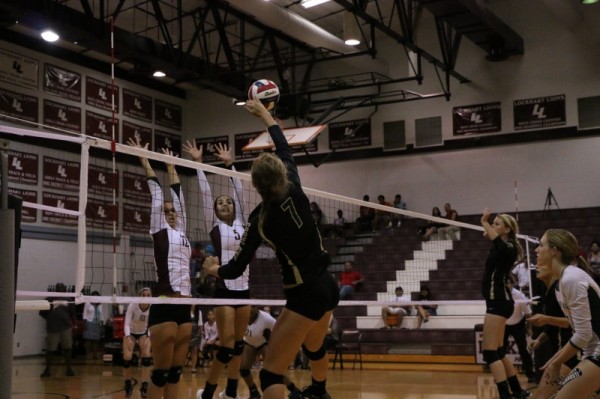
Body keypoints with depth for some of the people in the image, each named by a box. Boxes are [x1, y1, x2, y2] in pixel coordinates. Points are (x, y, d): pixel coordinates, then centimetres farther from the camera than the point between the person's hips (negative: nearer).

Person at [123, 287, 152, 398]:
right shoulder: (132, 305, -29)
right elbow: (126, 324, -33)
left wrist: (150, 339, -43)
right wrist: (128, 338, -48)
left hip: (144, 334, 1)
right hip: (131, 333, -1)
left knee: (147, 356, -20)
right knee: (127, 358, -17)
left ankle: (144, 387, -13)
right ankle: (128, 385, 6)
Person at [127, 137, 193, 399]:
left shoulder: (180, 230, 18)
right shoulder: (159, 229, 2)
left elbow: (177, 193, 25)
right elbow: (156, 192, 4)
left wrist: (171, 166, 33)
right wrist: (144, 159, 10)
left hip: (184, 305, 7)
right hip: (165, 305, -7)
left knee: (175, 371, 9)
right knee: (161, 372, -5)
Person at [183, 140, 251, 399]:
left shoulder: (240, 223, 11)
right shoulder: (214, 226, 1)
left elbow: (238, 190, 14)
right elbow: (206, 192, -2)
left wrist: (229, 164, 16)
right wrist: (198, 162, -1)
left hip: (244, 289, 5)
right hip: (225, 290, -5)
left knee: (238, 344, 9)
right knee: (226, 346, -9)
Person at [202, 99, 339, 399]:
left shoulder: (261, 220, -15)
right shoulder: (295, 192, -4)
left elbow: (235, 269, -7)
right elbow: (285, 149, 14)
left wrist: (213, 268, 16)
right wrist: (264, 113, 26)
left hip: (306, 296, -7)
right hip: (328, 287, 7)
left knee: (271, 374, -6)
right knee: (314, 347, 35)